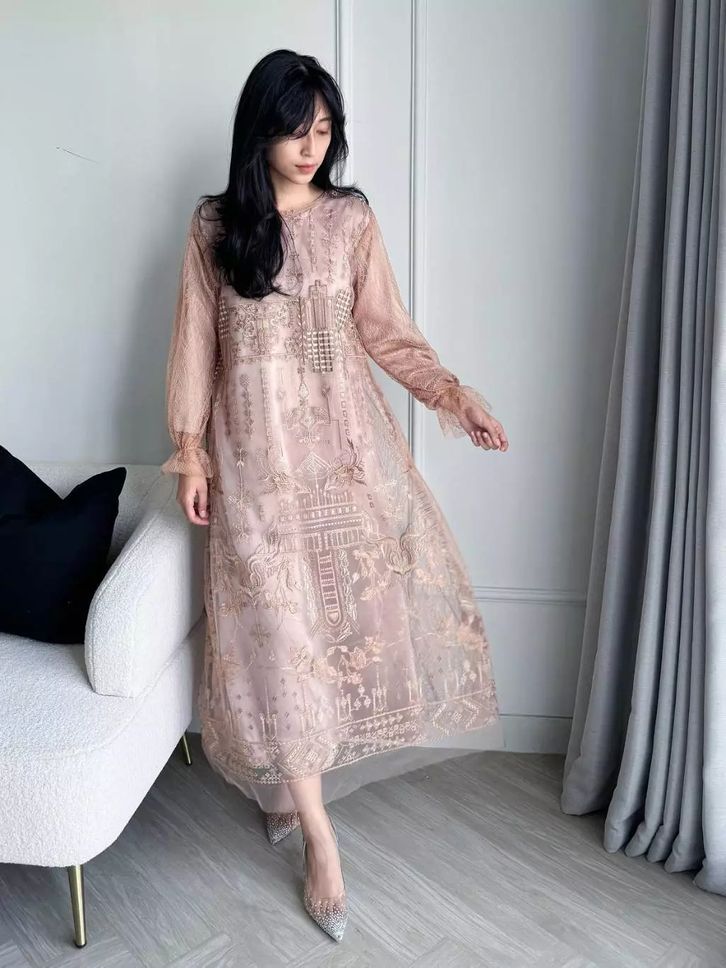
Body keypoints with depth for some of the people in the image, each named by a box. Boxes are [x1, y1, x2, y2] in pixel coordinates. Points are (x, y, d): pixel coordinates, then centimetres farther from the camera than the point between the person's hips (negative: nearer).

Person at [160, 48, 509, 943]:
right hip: (255, 441, -2)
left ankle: (290, 776, 26)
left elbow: (385, 331, 6)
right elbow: (196, 341, 4)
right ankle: (320, 836, 7)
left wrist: (455, 394, -6)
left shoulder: (352, 218, 5)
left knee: (369, 585, 1)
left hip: (343, 432, 2)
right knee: (278, 622, -4)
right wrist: (190, 444, -2)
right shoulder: (213, 226, 2)